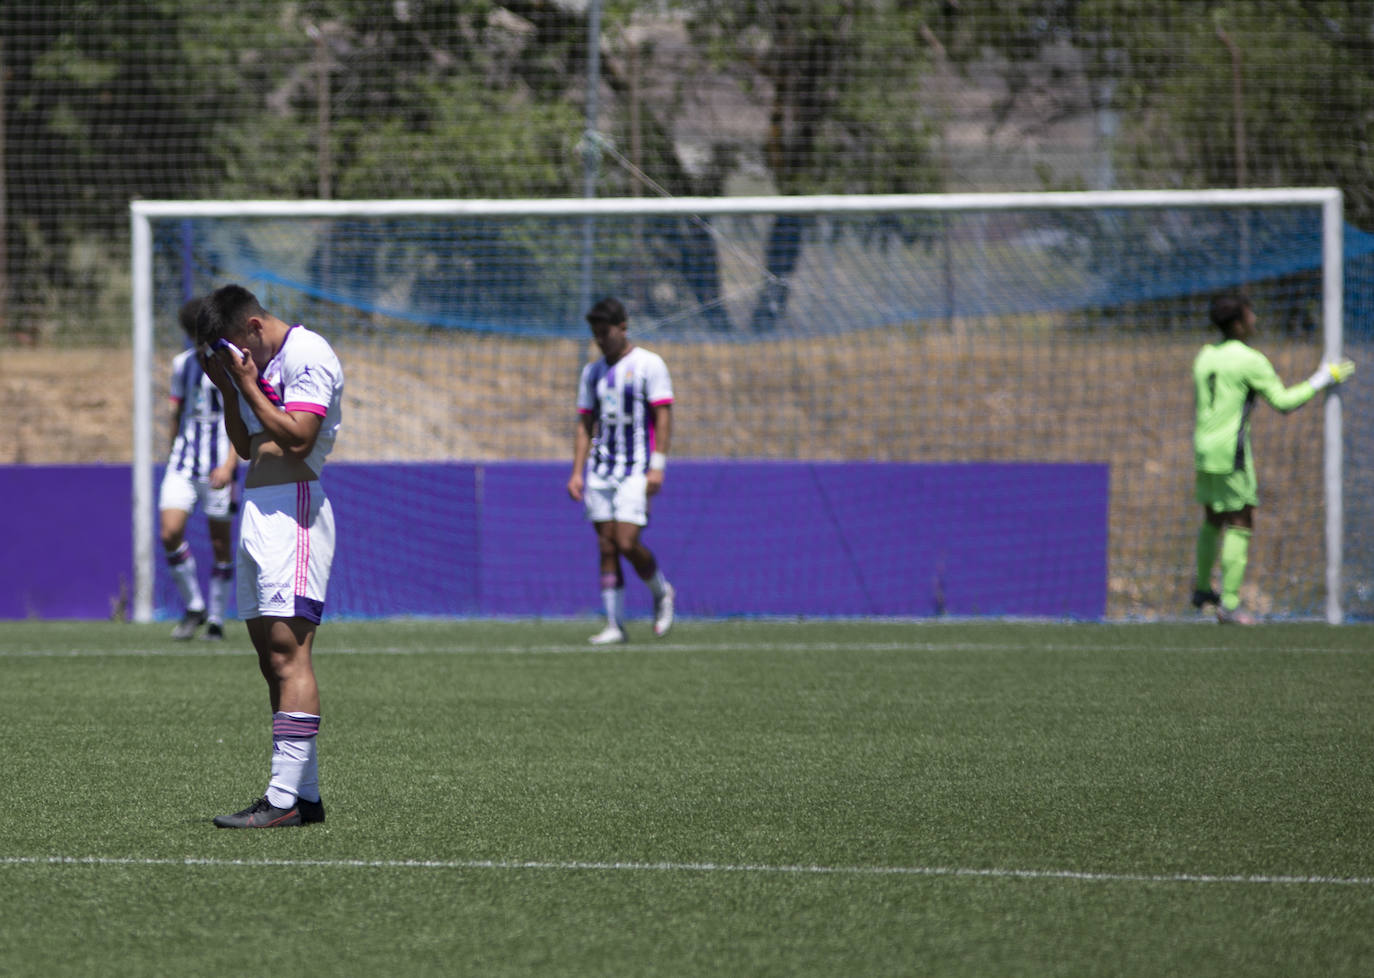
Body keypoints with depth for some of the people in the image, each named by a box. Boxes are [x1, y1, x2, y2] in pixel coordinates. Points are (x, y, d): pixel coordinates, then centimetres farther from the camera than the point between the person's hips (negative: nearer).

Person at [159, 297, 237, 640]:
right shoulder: (183, 363, 14)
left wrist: (229, 464, -21)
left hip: (217, 466, -5)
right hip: (183, 461, 5)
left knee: (220, 543, 1)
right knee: (170, 533, -11)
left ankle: (216, 620, 12)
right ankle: (193, 608, 4)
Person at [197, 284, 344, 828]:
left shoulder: (308, 356, -10)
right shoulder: (260, 365, 19)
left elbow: (297, 438, -19)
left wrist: (248, 384, -13)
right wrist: (228, 390, 10)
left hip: (293, 510, -10)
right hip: (257, 513, 10)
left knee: (288, 653, -15)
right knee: (272, 660, 7)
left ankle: (285, 797, -20)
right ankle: (305, 797, 8)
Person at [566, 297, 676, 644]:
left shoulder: (649, 365, -3)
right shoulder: (593, 372, 14)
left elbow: (664, 417, -6)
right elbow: (585, 424, 16)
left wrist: (657, 466, -15)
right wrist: (577, 472, 8)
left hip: (636, 470, -5)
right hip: (600, 470, 5)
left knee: (627, 543, -15)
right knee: (606, 547, 0)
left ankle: (662, 593, 12)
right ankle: (614, 625, 3)